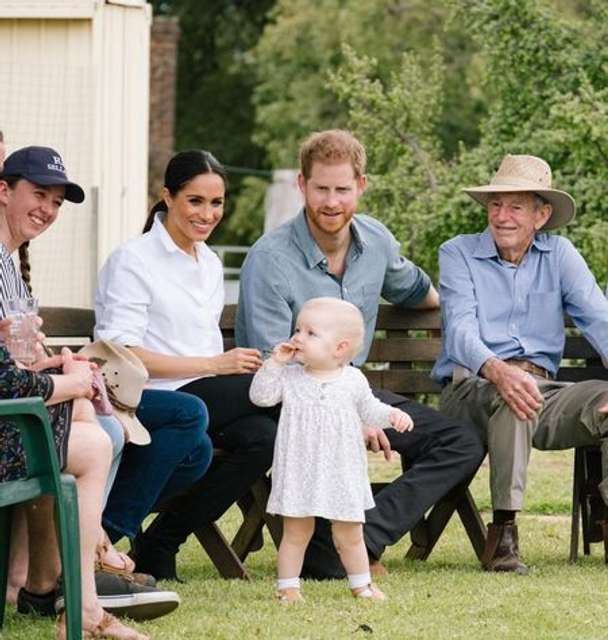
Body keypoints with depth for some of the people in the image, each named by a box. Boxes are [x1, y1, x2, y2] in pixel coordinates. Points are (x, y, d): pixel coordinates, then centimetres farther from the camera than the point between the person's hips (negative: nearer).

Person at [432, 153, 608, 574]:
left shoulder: (559, 255, 13)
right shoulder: (459, 254, 4)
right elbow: (461, 330, -13)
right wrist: (496, 369, -36)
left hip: (544, 390, 3)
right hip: (471, 390, -3)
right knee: (510, 392, -38)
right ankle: (503, 532, -34)